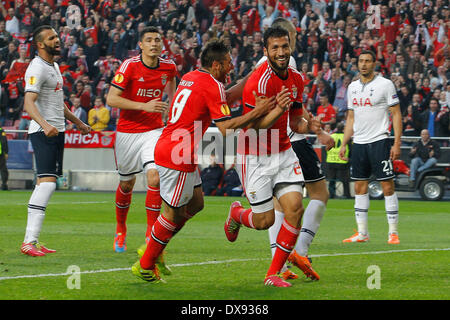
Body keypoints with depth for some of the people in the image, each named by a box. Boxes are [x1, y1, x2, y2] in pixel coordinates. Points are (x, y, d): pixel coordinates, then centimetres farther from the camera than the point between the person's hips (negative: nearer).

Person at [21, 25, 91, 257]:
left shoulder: (54, 66, 20)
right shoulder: (37, 68, -13)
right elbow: (29, 103, -25)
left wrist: (77, 122, 40)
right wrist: (44, 124, -41)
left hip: (56, 132, 10)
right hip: (43, 133, -10)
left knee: (45, 184, 7)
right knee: (47, 182, -19)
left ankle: (32, 240, 8)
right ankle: (29, 242, -24)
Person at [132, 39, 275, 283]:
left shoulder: (190, 77, 14)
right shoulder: (213, 86, -14)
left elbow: (226, 97, 24)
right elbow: (226, 128, -18)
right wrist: (256, 112, -18)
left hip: (167, 147, 10)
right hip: (178, 157, -10)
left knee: (196, 203, 19)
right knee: (174, 213, 2)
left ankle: (153, 249, 24)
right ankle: (145, 266, 11)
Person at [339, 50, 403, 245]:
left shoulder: (385, 84, -4)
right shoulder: (353, 87, 13)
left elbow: (396, 114, -5)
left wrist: (397, 143, -12)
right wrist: (344, 144, 16)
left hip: (379, 141, -6)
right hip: (358, 143, 6)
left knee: (387, 186, -6)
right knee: (360, 188, 5)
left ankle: (393, 232, -2)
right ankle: (362, 233, 10)